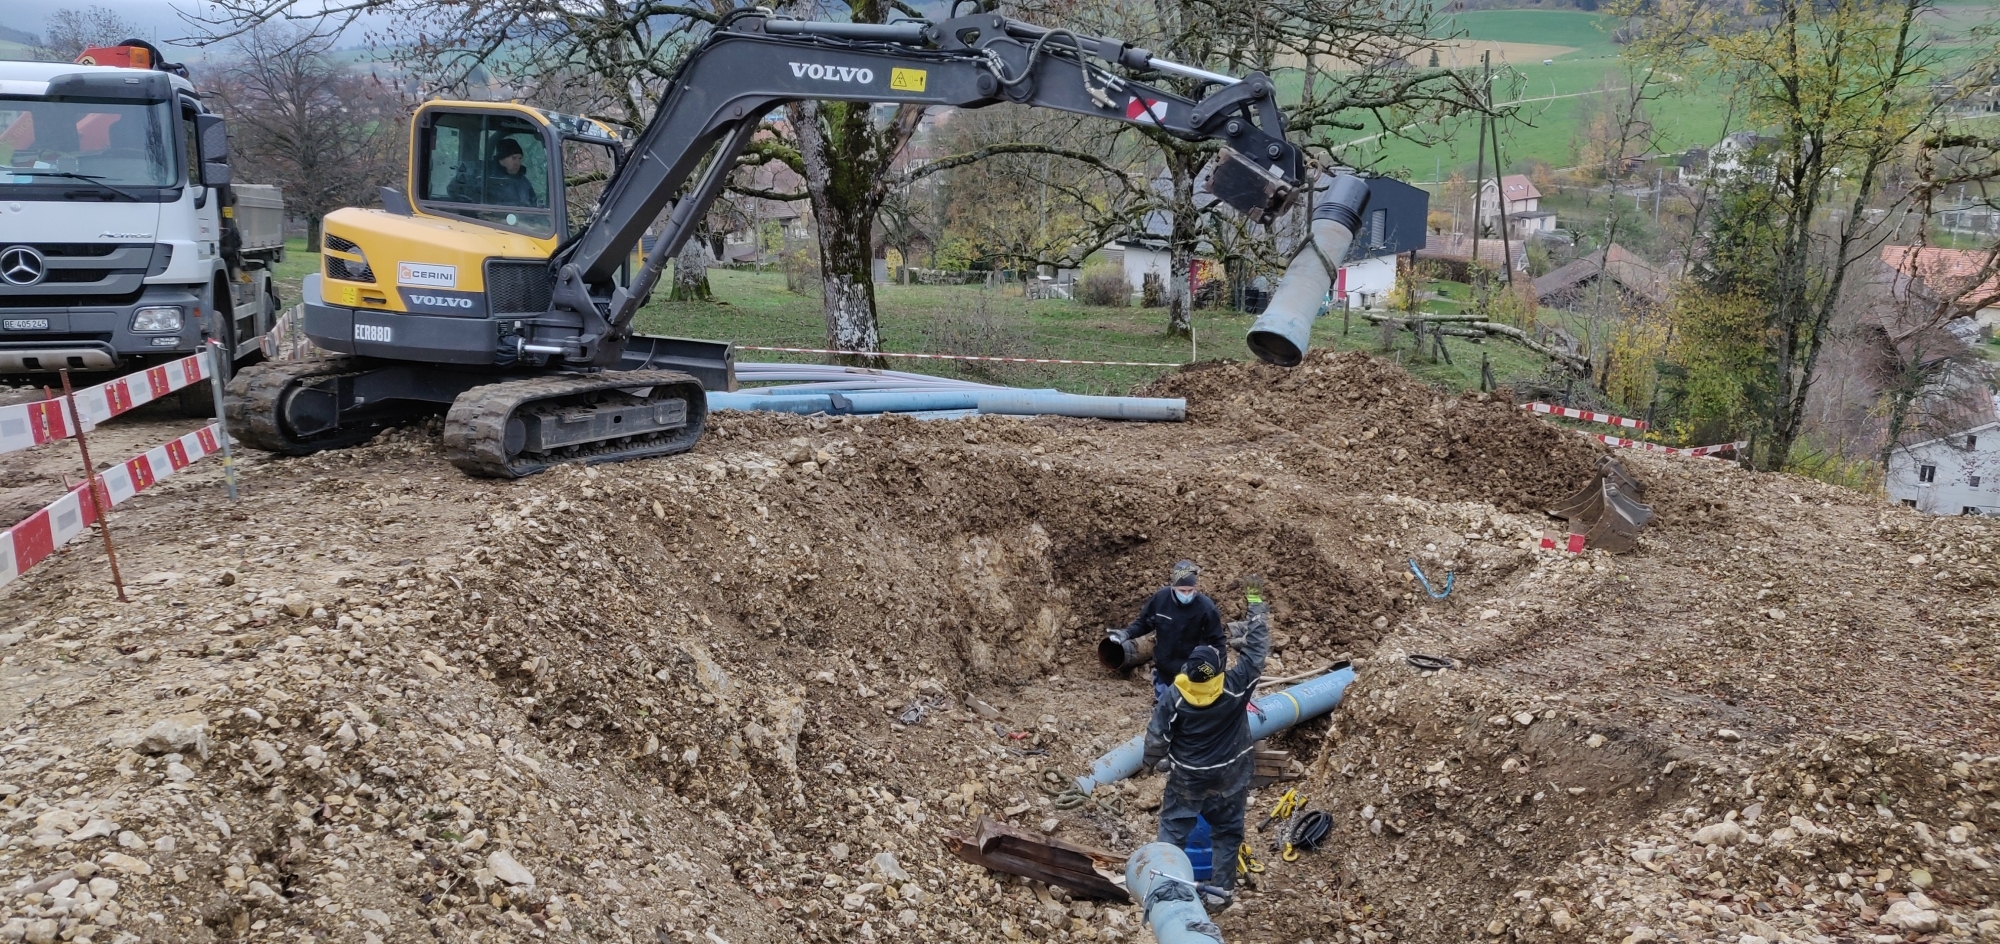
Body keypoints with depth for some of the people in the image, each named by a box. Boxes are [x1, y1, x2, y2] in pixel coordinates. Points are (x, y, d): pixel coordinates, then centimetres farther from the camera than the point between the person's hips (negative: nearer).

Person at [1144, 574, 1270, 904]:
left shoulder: (1174, 698, -22)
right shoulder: (1236, 687, -24)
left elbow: (1159, 737, -10)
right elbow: (1257, 646, -17)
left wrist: (1150, 761, 12)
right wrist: (1255, 600, -11)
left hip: (1186, 779, 0)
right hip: (1229, 779, 0)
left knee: (1172, 830, 15)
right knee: (1227, 834, 17)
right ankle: (1221, 890, 23)